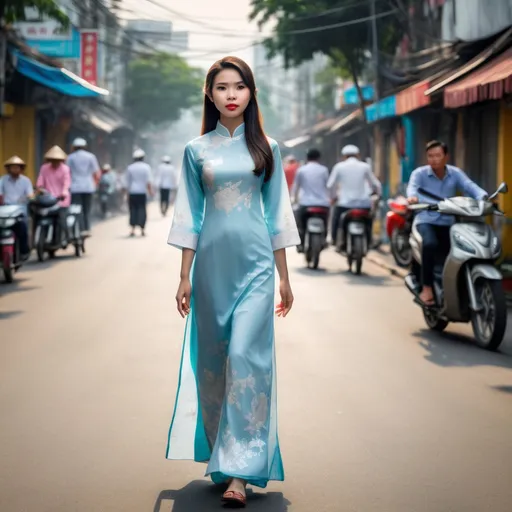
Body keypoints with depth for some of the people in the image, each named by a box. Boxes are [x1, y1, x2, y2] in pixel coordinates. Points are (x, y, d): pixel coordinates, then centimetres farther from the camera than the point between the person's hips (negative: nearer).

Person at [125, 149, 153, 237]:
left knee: (133, 210, 4)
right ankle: (142, 230, -1)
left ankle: (133, 229, -4)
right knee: (142, 210, 2)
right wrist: (150, 190, -4)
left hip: (132, 192, 1)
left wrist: (128, 191, 14)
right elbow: (148, 181, -9)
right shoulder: (146, 167, -1)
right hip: (142, 192, -1)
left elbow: (127, 182, 7)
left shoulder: (130, 167, 4)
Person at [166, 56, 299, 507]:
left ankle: (240, 470, -11)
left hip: (255, 261, -1)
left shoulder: (266, 148, 7)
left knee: (247, 355, -11)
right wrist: (185, 276, 5)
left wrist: (285, 278, 7)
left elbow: (277, 214, 8)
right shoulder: (196, 150, 7)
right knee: (212, 359, 6)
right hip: (212, 261, 2)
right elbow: (189, 216, 8)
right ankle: (222, 455, 23)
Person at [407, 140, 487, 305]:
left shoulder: (455, 173, 6)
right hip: (426, 220, -3)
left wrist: (483, 197, -33)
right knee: (430, 244, -34)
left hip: (448, 222, 3)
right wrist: (412, 197, -47)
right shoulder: (419, 173, -1)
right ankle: (427, 287, -24)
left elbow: (470, 186, -11)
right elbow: (412, 187, -22)